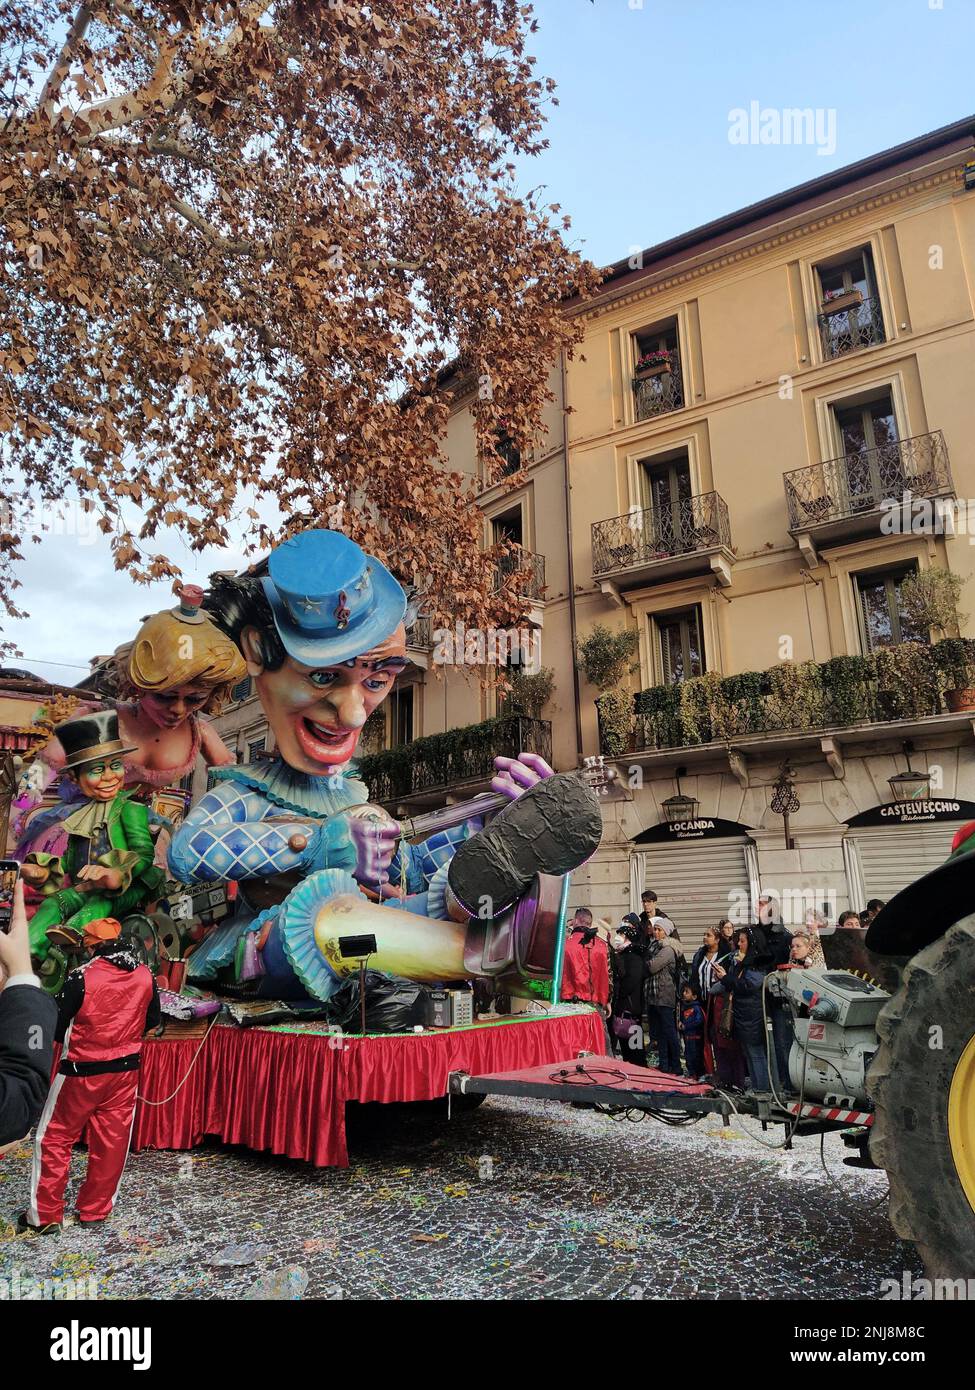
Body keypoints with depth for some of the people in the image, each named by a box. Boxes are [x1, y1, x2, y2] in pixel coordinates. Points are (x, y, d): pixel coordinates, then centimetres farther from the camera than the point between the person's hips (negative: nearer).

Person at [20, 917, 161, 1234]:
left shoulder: (82, 976, -17)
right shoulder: (145, 975, -3)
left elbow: (57, 1026, -10)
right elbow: (152, 1020, 8)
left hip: (82, 1071, -4)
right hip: (126, 1069, 4)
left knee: (54, 1138, 12)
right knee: (112, 1141, 12)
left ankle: (44, 1215, 18)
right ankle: (95, 1211, 22)